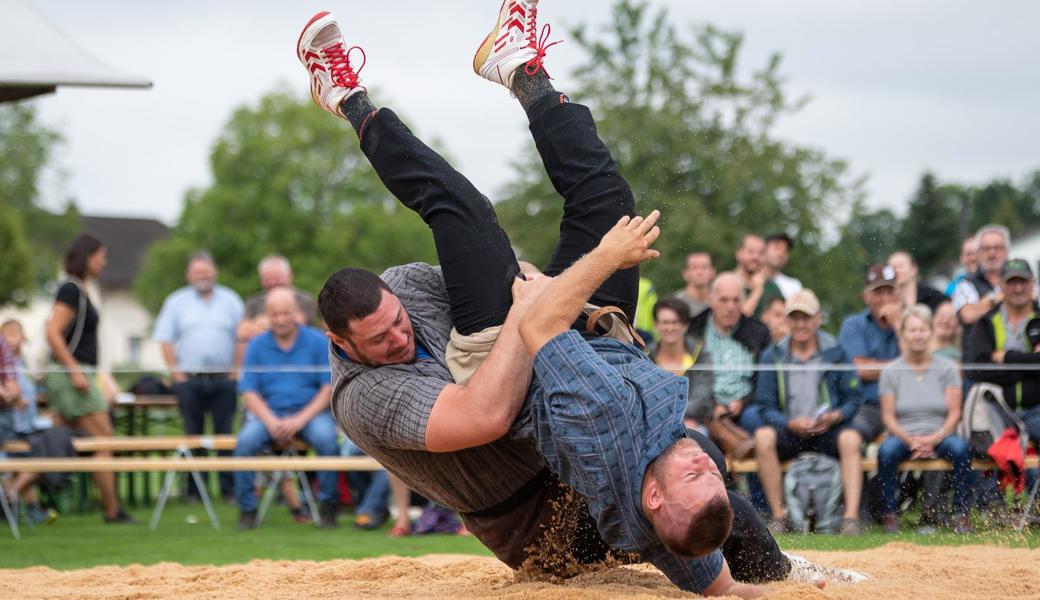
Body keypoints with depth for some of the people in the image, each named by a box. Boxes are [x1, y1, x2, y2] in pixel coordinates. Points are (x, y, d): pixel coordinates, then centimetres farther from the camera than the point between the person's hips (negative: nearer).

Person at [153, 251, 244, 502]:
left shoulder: (230, 301, 10)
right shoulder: (176, 302, 9)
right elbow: (165, 341, 5)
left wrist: (235, 372, -2)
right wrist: (177, 375, -4)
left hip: (223, 378, 0)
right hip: (189, 379, 0)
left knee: (225, 434, -2)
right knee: (193, 434, 0)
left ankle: (228, 488, 1)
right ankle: (194, 489, 4)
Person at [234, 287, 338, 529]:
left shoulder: (317, 342, 0)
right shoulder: (257, 346, 6)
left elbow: (329, 389, -4)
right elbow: (249, 393, 2)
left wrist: (300, 419, -17)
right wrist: (271, 422, -16)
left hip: (310, 411, -1)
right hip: (269, 412, 2)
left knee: (326, 438, -33)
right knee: (246, 441, -28)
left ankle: (328, 505, -15)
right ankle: (247, 508, -13)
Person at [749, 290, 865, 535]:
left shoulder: (835, 353, 5)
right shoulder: (772, 356, 5)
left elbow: (853, 399, 4)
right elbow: (765, 407, 1)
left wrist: (835, 416, -18)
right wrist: (792, 424, -18)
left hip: (827, 432, 0)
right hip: (789, 432, 0)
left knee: (850, 439, -32)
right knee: (763, 436, -31)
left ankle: (851, 516, -37)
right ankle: (779, 515, -28)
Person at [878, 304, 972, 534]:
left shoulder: (947, 368, 5)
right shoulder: (891, 372, 5)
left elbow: (954, 413, 1)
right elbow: (888, 416, 1)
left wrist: (934, 439, -16)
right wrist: (909, 440, -17)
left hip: (939, 435, 0)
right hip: (903, 435, 0)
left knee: (960, 448, -32)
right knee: (887, 451, -34)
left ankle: (961, 515, -22)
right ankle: (889, 515, -23)